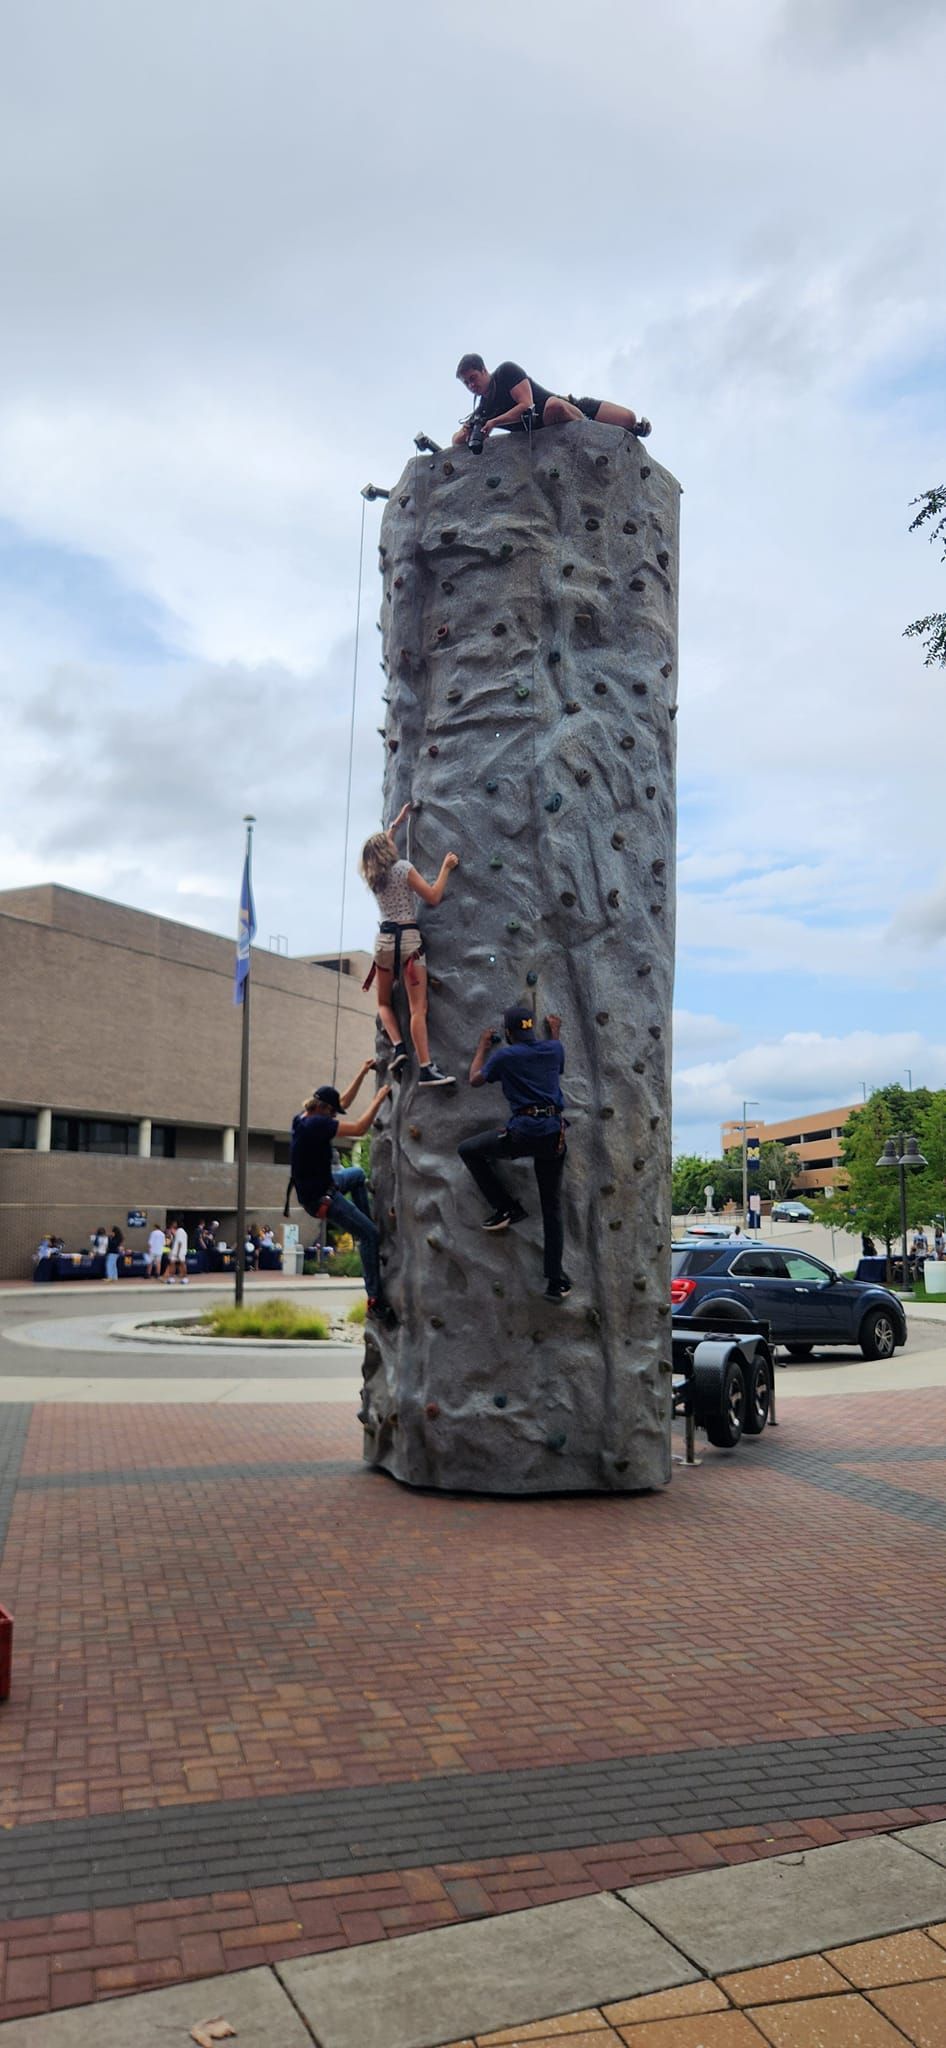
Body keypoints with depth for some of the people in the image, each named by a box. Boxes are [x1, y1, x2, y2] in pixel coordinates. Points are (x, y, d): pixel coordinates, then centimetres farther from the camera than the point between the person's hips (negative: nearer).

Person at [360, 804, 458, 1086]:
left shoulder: (370, 875, 12)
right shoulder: (403, 868, -4)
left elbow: (377, 847, 33)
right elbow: (433, 897, -6)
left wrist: (396, 823, 41)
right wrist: (446, 867, 3)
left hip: (384, 939, 5)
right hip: (409, 938, -4)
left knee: (384, 1002, 22)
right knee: (418, 1008, -10)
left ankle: (398, 1047, -2)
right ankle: (426, 1068, -16)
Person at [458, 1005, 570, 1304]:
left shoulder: (505, 1055, 0)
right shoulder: (554, 1049, 11)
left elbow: (475, 1080, 15)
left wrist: (483, 1046, 27)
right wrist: (554, 1032, 48)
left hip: (524, 1132, -5)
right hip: (555, 1134, 5)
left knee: (468, 1150, 17)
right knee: (552, 1208, 12)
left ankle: (506, 1208, 14)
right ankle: (555, 1280, 12)